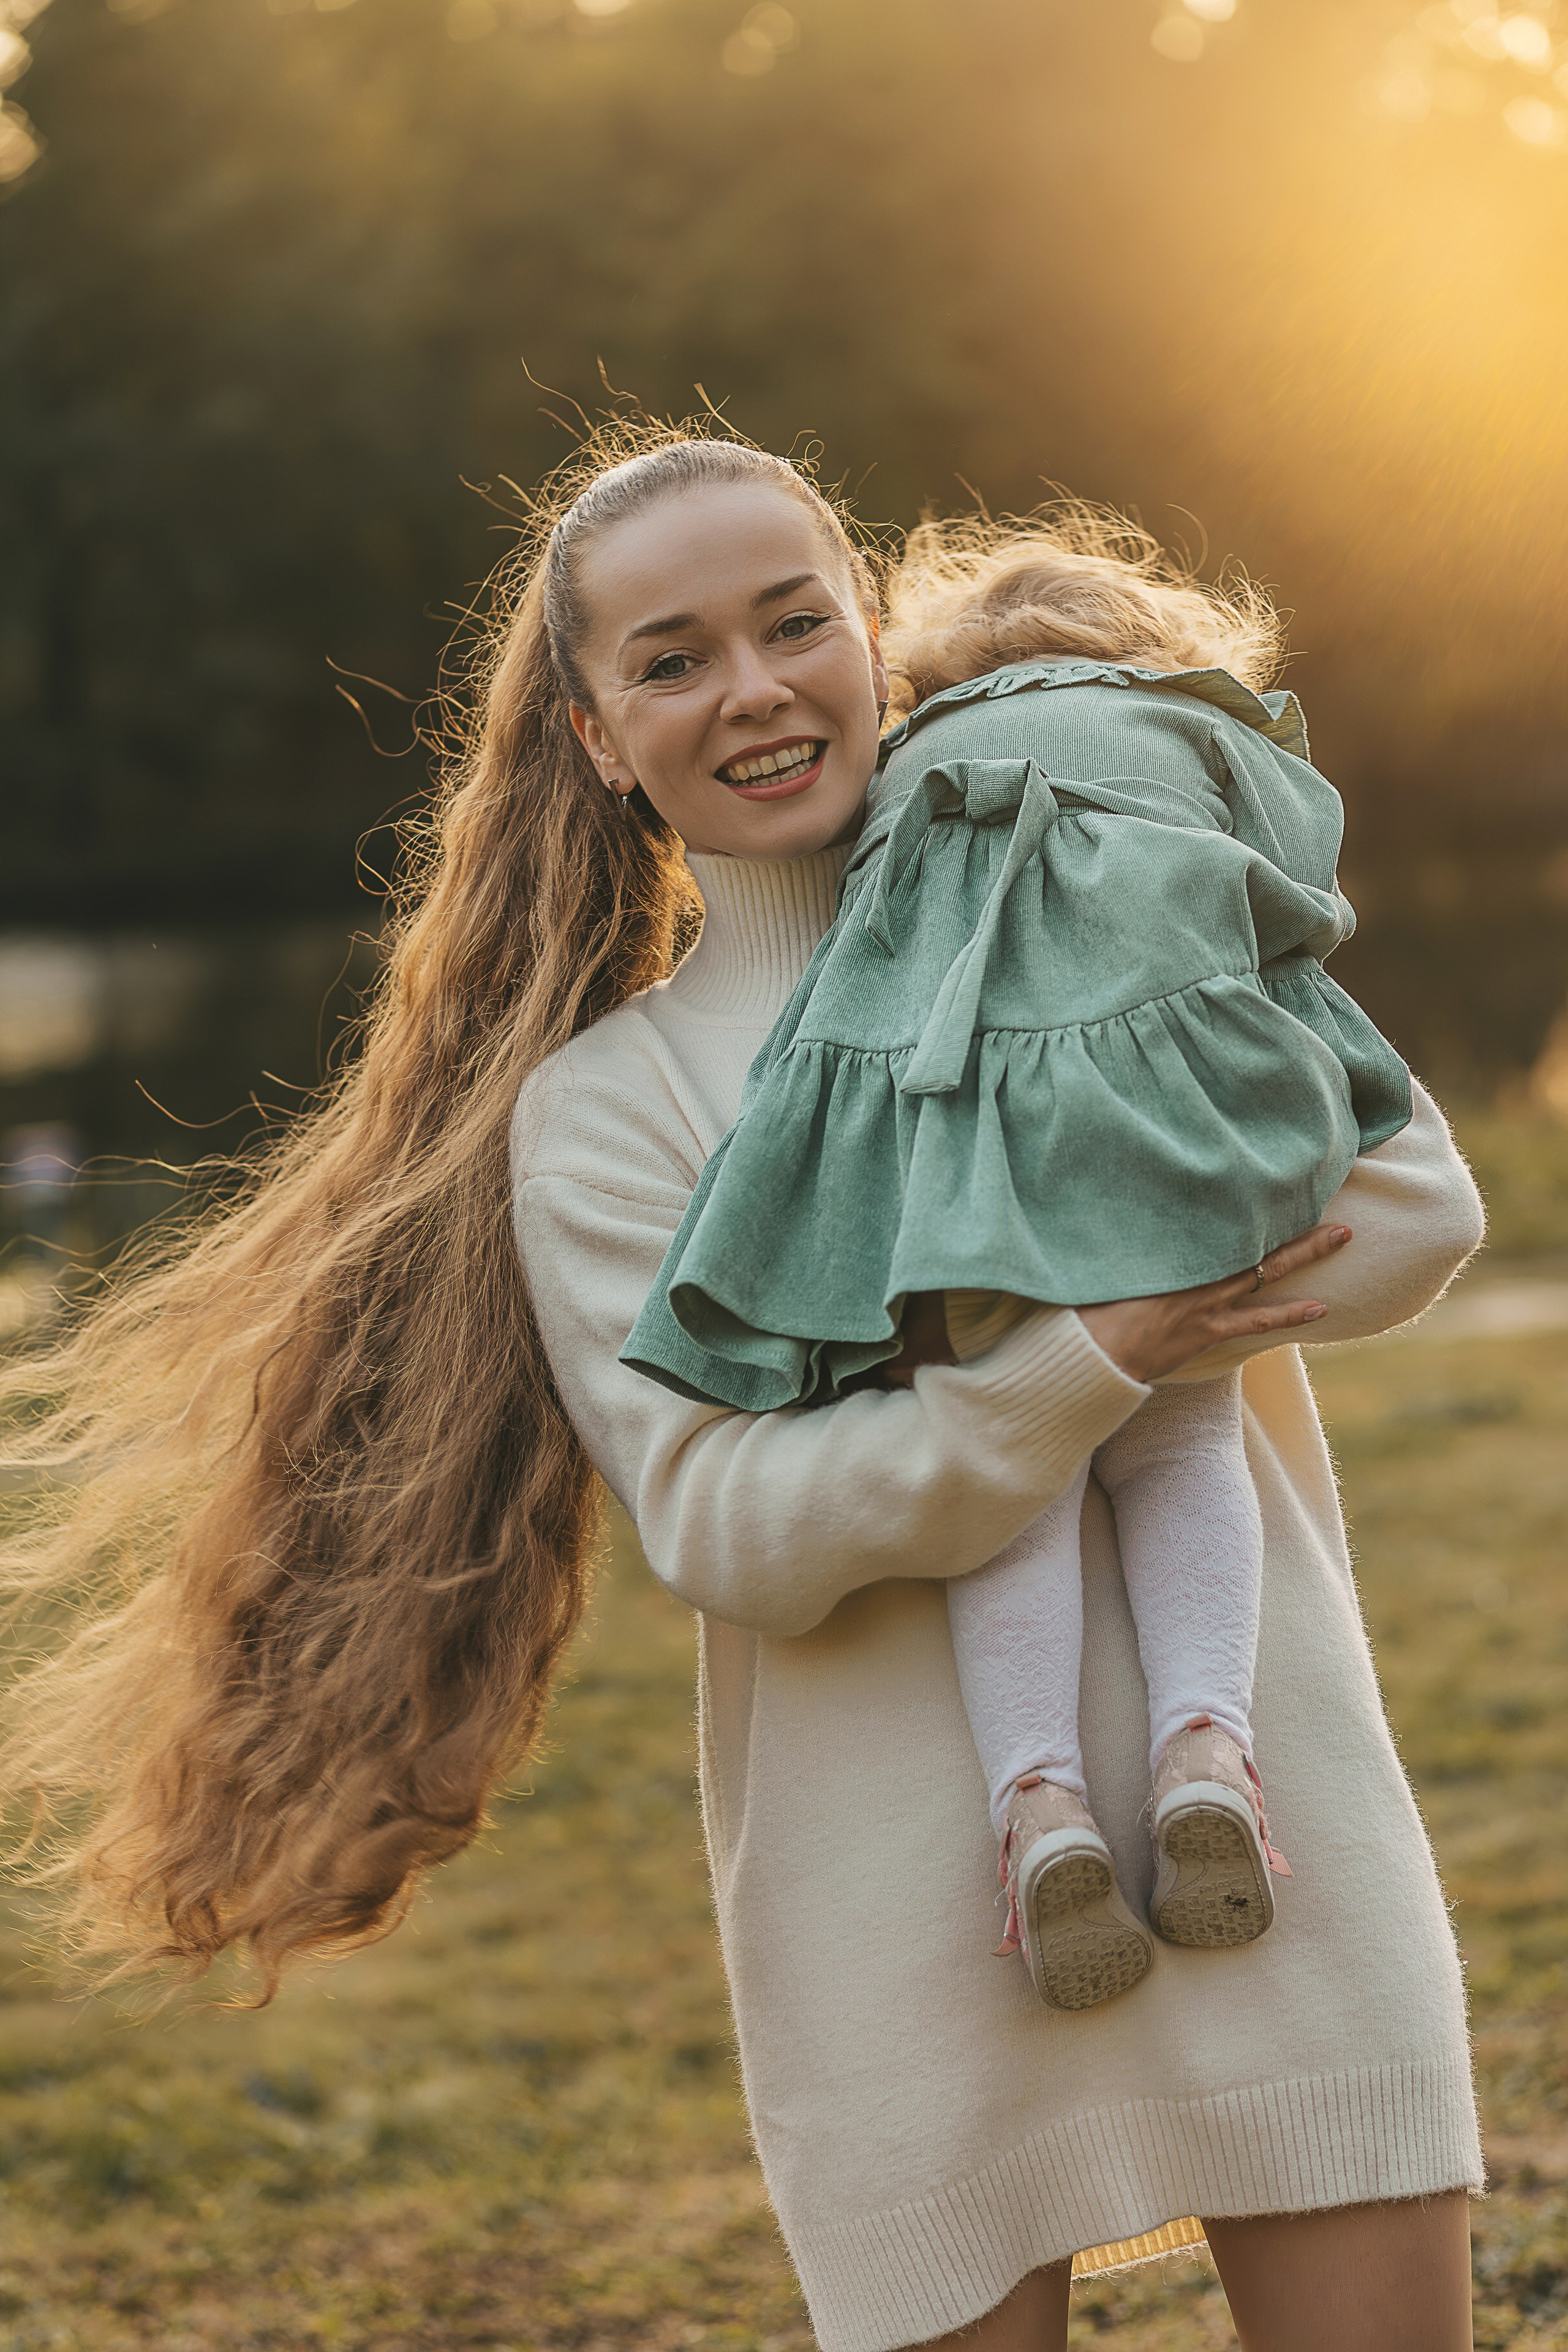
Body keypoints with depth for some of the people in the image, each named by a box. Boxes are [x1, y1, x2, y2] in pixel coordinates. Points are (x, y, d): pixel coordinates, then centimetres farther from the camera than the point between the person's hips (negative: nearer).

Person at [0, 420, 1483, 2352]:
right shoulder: (604, 1110, 3)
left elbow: (1421, 1198, 2)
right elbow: (731, 1526, -9)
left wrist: (1163, 1302, -13)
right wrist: (1088, 1360, -21)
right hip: (910, 1888, -2)